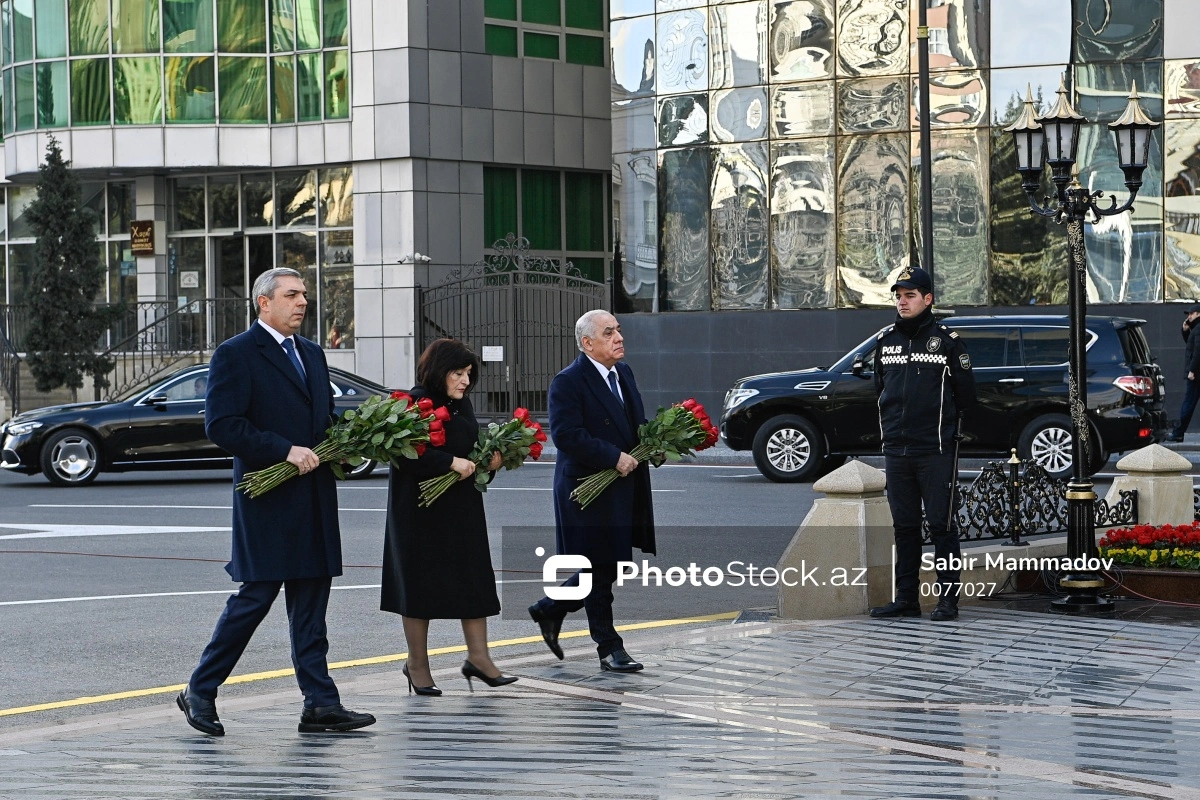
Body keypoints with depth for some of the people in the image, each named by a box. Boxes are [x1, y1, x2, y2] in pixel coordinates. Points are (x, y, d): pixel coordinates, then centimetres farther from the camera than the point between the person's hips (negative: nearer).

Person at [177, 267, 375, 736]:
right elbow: (221, 425, -15)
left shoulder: (312, 354, 19)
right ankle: (199, 692, 8)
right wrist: (285, 451, -20)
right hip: (269, 499, -7)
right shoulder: (236, 355, -6)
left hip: (314, 499, 7)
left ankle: (320, 706, 7)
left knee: (311, 603, 6)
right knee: (256, 596, -5)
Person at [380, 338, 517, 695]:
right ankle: (417, 662, 14)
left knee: (474, 579, 4)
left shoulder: (462, 404, 11)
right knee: (422, 582, 2)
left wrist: (489, 458, -1)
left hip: (462, 506, 7)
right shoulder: (415, 403, -13)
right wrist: (452, 462, -25)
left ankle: (478, 657, 9)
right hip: (422, 508, -7)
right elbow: (407, 454, -23)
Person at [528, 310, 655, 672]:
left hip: (624, 490, 8)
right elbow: (566, 435, -23)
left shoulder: (623, 373, 13)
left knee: (608, 567, 14)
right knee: (600, 571, 1)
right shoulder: (568, 383, -14)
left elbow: (637, 422, 23)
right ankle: (610, 649, 10)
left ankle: (550, 609, 32)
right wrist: (614, 458, -23)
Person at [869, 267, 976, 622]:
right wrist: (892, 424, 14)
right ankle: (906, 598, 14)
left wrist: (941, 420, 5)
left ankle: (948, 598, 0)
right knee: (904, 527, 9)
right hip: (896, 450, 5)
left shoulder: (947, 341, -2)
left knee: (941, 526, -3)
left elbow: (965, 394, 1)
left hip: (936, 450, -5)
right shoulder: (885, 342, 12)